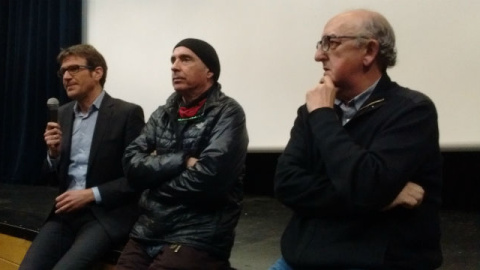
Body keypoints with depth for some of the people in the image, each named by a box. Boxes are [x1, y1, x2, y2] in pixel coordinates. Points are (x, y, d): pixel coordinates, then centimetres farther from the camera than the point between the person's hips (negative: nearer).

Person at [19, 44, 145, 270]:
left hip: (106, 215, -5)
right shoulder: (63, 113, 12)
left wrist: (91, 194, -15)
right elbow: (53, 177, 16)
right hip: (66, 212, 5)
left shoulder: (128, 113, -6)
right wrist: (54, 152, -4)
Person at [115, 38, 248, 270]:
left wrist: (156, 167, -4)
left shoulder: (227, 114, -7)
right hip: (147, 232, 6)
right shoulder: (162, 114, 12)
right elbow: (132, 165, 1)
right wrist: (182, 161, -13)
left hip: (198, 238, -5)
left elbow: (207, 178, -19)